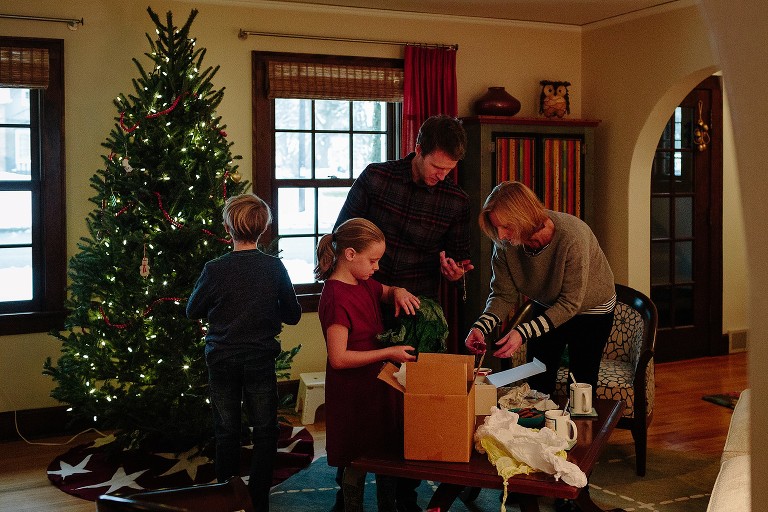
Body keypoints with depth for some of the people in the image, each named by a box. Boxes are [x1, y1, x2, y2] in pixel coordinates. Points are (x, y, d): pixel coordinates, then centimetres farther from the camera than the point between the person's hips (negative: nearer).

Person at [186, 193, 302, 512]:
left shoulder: (215, 270, -14)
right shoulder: (274, 268, -10)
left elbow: (192, 311, 0)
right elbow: (293, 315, 0)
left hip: (222, 362, 0)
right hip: (260, 361, 0)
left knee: (227, 434, 12)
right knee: (265, 432, 11)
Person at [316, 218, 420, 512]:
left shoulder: (364, 285, 5)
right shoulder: (336, 297, -22)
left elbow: (387, 292, 26)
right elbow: (339, 358, -25)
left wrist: (398, 292, 1)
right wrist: (388, 352, -21)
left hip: (376, 386, 9)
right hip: (352, 395, -9)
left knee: (387, 451, 18)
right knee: (356, 462, 6)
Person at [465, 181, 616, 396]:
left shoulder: (571, 237, -37)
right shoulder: (506, 243, -22)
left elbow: (570, 303, -32)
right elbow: (503, 295, -15)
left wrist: (523, 332, -40)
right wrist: (480, 327, -34)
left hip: (590, 309, -4)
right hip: (549, 307, 4)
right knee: (537, 386, 10)